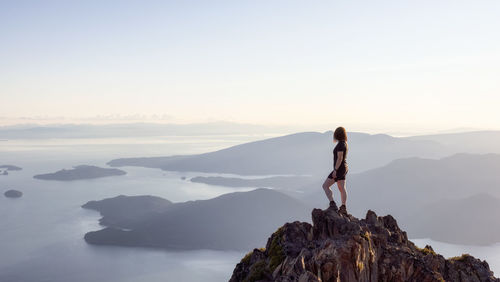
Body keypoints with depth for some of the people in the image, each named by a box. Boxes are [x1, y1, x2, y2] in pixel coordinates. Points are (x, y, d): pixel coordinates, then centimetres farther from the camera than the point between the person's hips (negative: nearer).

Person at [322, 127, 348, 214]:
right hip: (344, 168, 10)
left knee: (325, 186, -4)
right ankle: (343, 208, 12)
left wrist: (335, 170, -22)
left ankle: (332, 204, -8)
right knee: (342, 189, 11)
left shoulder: (340, 144, -19)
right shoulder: (344, 143, 11)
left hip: (339, 169, -10)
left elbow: (340, 158, -23)